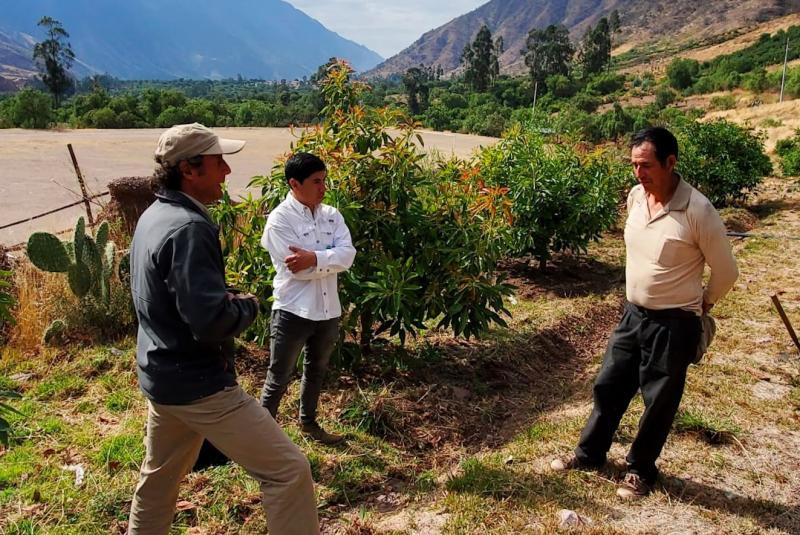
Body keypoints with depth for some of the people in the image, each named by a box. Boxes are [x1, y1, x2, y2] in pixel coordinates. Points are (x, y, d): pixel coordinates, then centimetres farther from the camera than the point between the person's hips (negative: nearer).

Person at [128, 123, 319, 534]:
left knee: (159, 477, 26)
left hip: (160, 376, 10)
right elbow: (211, 321, -30)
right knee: (288, 469, -4)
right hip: (197, 384, -10)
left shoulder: (154, 216, 8)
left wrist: (228, 300, 5)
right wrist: (248, 305, -9)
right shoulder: (189, 228, -23)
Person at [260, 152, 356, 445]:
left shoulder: (331, 215, 4)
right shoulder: (279, 219, -12)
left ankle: (308, 422, 44)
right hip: (293, 311, -6)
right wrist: (329, 258, -12)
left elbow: (347, 255, -10)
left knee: (316, 370, 24)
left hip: (327, 310, 6)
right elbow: (297, 268, -21)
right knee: (279, 378, 8)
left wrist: (314, 258, -22)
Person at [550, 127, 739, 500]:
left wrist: (703, 303, 5)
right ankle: (589, 454, 35)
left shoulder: (697, 211, -22)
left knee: (659, 402, 11)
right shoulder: (635, 198, -3)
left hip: (674, 324, -6)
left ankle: (641, 469, 32)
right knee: (609, 386, 16)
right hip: (633, 314, 6)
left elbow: (726, 271, -9)